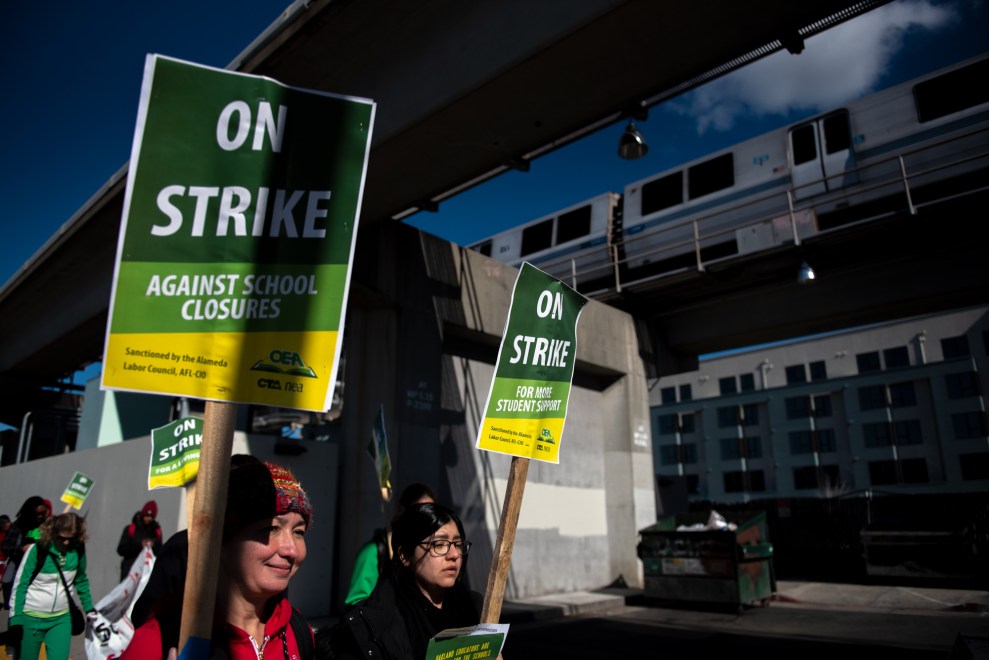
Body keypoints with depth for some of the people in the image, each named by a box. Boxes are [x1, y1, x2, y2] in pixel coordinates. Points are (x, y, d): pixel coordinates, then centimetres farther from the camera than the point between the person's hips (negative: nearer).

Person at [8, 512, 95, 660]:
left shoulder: (77, 551, -5)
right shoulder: (37, 549, -16)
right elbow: (20, 584, -9)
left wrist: (88, 607, 15)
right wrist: (16, 619, -11)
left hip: (61, 618, 2)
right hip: (31, 617, -2)